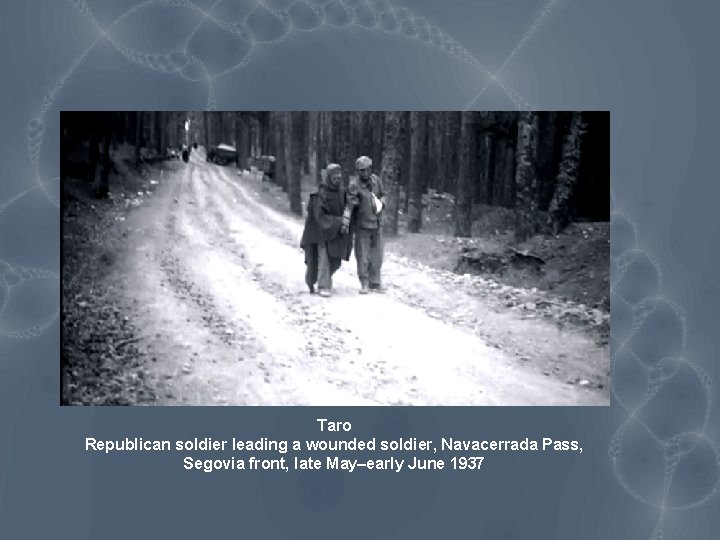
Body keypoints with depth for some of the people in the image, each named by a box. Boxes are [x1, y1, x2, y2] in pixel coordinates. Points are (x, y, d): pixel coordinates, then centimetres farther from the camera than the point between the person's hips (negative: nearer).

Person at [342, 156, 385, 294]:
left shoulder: (375, 180, 2)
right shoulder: (354, 185, -15)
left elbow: (382, 195, 19)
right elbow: (349, 205, -22)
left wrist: (381, 203, -2)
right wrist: (345, 222, -32)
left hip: (376, 224, 5)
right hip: (362, 226, -5)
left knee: (377, 256, 9)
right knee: (363, 257, -1)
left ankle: (375, 283, 20)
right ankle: (364, 284, 11)